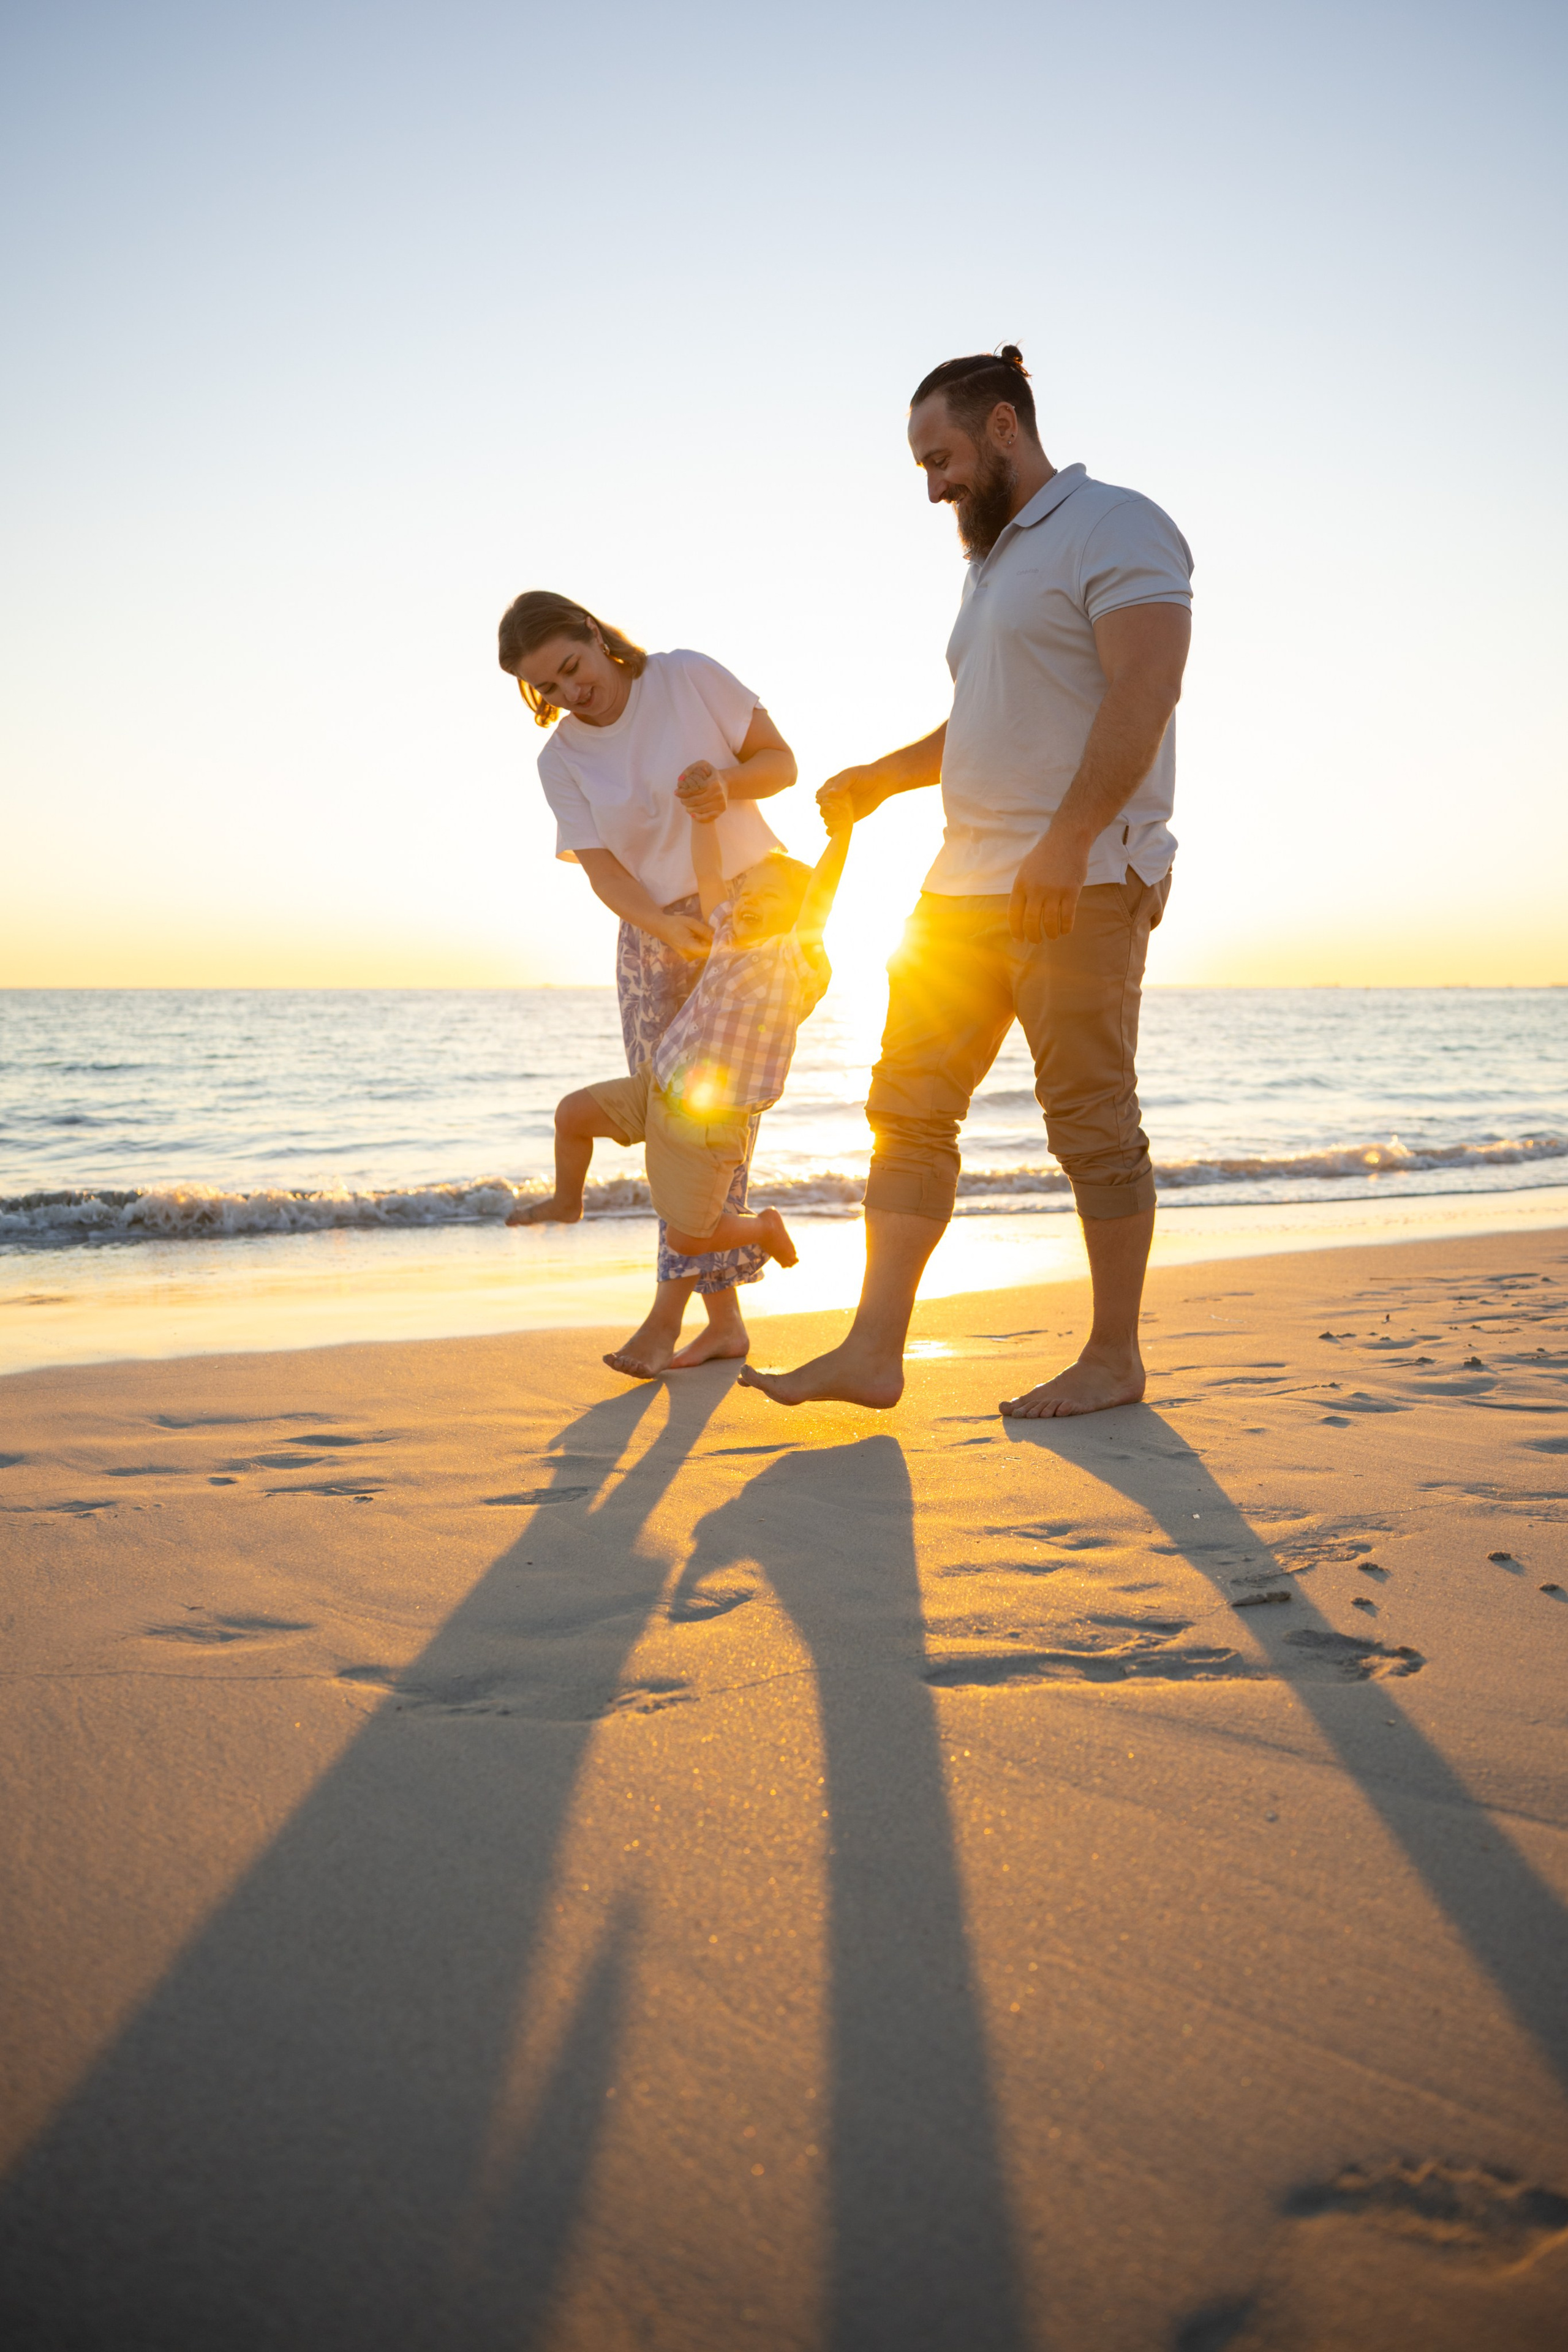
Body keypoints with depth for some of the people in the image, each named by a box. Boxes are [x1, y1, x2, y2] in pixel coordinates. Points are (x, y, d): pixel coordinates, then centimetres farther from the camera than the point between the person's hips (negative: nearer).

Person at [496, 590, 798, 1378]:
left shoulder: (691, 678, -6)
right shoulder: (561, 759, 0)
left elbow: (782, 760, -2)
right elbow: (602, 869, -8)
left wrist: (728, 784, -24)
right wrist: (666, 927, -27)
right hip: (654, 934, 4)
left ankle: (667, 1314, -12)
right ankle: (724, 1320, 11)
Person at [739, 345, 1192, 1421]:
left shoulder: (1115, 527, -3)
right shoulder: (994, 562, 25)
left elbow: (1143, 693, -16)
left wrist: (1067, 841, -26)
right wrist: (881, 776, 14)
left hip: (1082, 883, -9)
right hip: (970, 884, 9)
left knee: (1092, 1120, -4)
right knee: (909, 1107, 2)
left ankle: (1115, 1360, 8)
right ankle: (873, 1352, 3)